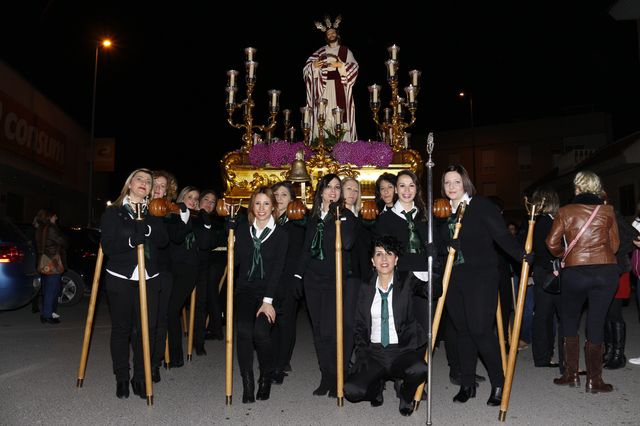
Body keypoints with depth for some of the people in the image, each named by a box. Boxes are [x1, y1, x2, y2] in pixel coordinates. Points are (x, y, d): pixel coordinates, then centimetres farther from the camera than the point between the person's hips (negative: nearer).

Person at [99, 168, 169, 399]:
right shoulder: (113, 212, 3)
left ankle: (140, 378, 13)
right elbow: (107, 245, -8)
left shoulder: (153, 213, 12)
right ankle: (121, 378, 20)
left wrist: (146, 227, -19)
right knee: (121, 328, 6)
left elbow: (163, 240, -4)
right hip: (120, 278, -2)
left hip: (149, 278, 2)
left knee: (147, 328, 0)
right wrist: (132, 240, -21)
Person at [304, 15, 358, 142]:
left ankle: (342, 140, -11)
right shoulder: (320, 52, 15)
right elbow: (307, 67, 8)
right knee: (324, 115, -8)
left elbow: (354, 67, 3)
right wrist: (313, 66, -14)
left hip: (339, 87, -1)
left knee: (340, 114, -12)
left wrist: (341, 65, -11)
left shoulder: (345, 51, 13)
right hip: (324, 87, 1)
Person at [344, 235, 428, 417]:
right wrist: (362, 356, -2)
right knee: (352, 390, -20)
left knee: (419, 369, -34)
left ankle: (406, 396, 3)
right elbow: (359, 327, 11)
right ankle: (377, 384, 16)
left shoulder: (407, 283, 1)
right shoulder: (366, 288, 7)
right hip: (374, 353, 2)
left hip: (403, 351, -1)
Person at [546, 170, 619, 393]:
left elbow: (552, 243, -4)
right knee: (596, 324, 6)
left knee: (569, 321, 16)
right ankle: (594, 380, 10)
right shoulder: (608, 211, 5)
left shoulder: (565, 211, 1)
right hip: (607, 271, 1)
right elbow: (615, 245, 10)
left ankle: (571, 374, 18)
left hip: (575, 272, -1)